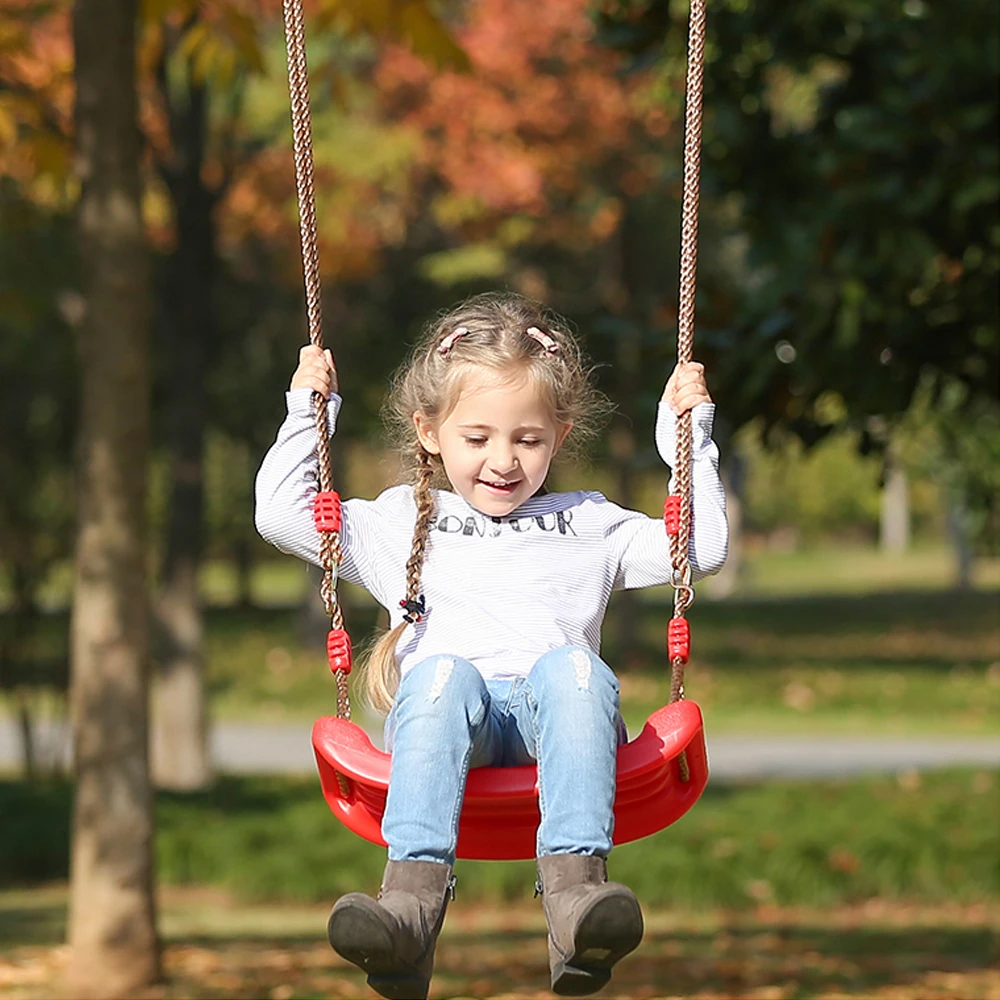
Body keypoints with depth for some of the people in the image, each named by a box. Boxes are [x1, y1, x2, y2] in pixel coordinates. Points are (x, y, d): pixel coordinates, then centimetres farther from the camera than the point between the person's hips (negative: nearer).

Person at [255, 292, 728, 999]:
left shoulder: (587, 525, 32)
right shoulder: (401, 524, 30)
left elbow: (704, 547, 30)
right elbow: (281, 515, 26)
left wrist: (689, 435, 25)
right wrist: (308, 411, 25)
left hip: (554, 713, 1)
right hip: (446, 719, 0)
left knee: (572, 666, -37)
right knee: (440, 671, -38)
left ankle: (574, 889, -56)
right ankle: (412, 898, -56)